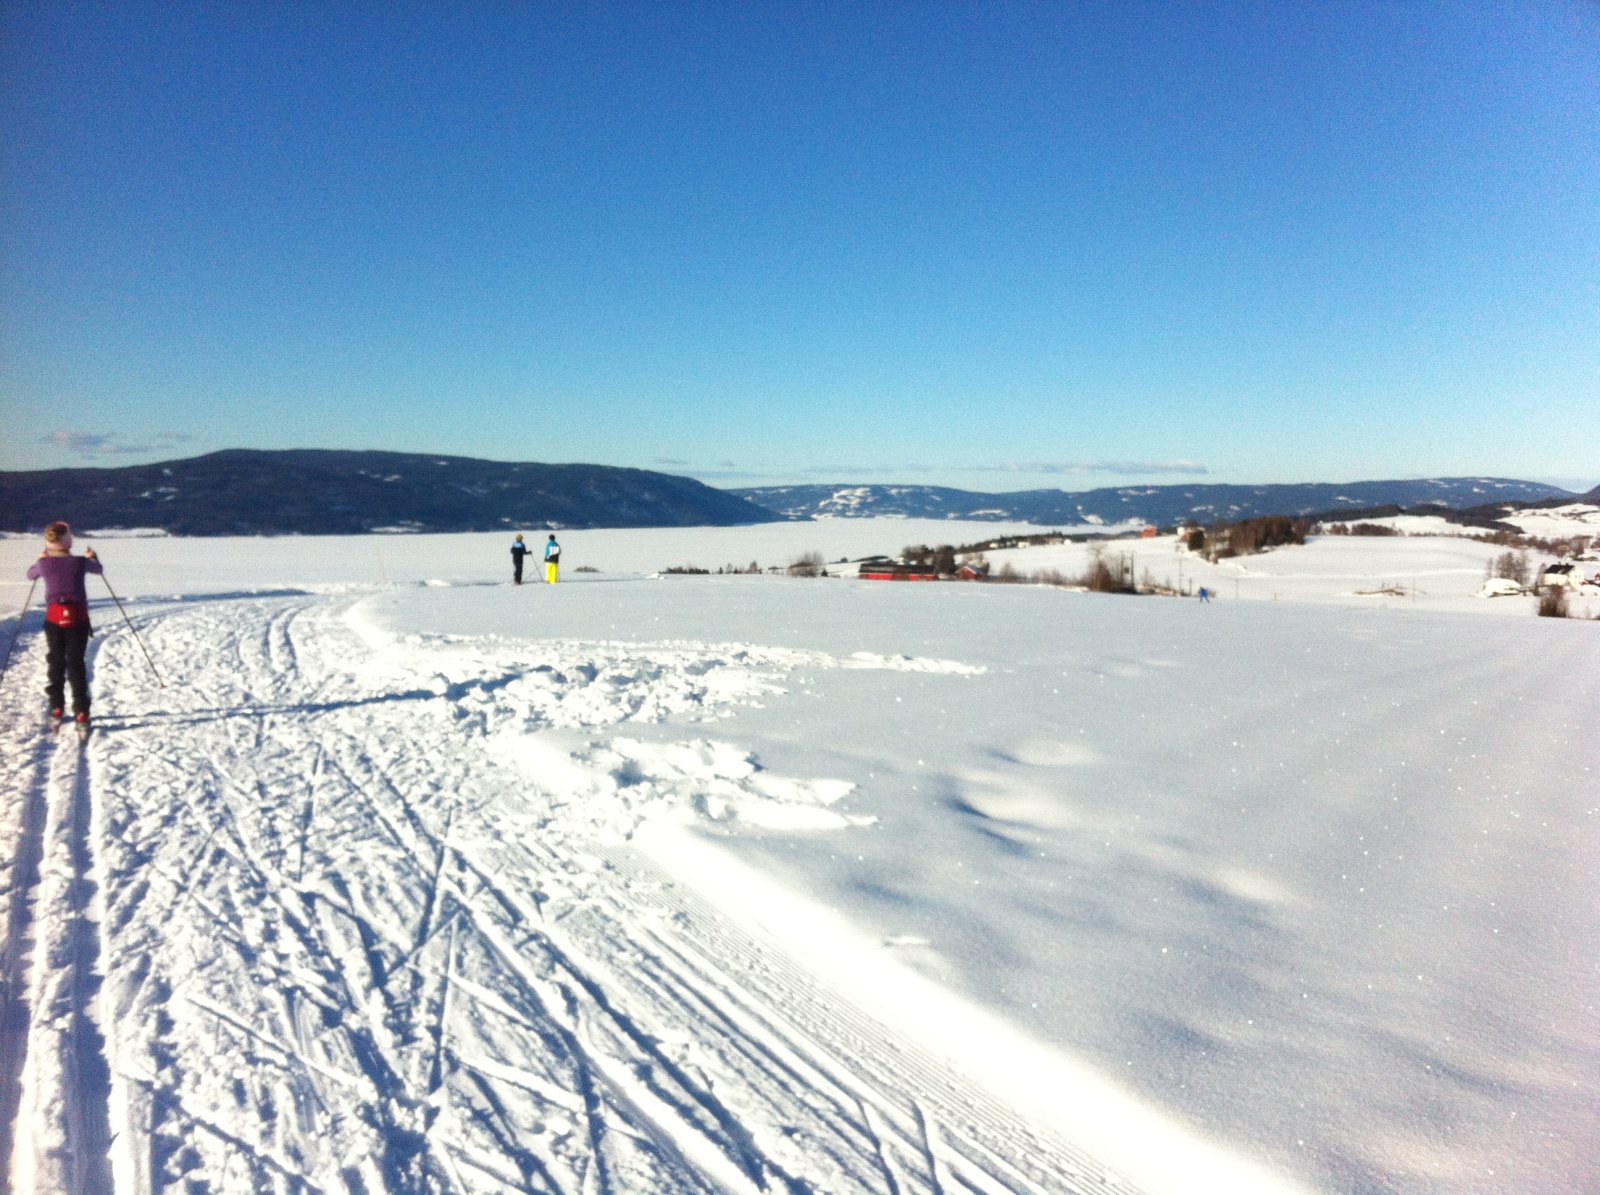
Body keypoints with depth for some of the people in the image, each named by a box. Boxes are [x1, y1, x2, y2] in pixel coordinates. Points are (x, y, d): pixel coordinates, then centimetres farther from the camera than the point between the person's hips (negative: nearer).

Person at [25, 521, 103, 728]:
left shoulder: (44, 564, -3)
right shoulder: (80, 562, -7)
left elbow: (30, 575, 21)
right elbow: (99, 569, 16)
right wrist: (93, 557, 35)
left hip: (54, 618, 1)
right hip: (78, 618, -1)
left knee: (55, 663, 15)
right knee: (77, 663, 2)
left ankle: (57, 708, 20)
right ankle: (81, 711, -2)